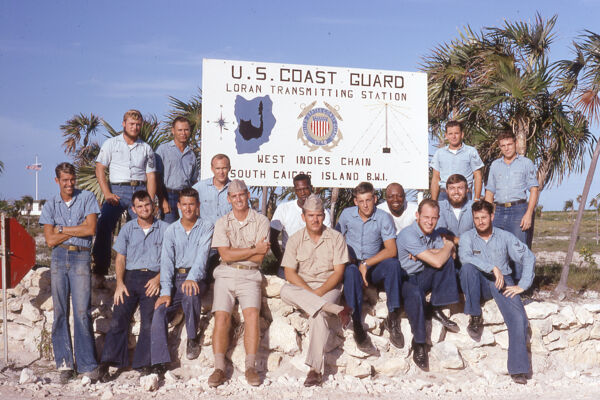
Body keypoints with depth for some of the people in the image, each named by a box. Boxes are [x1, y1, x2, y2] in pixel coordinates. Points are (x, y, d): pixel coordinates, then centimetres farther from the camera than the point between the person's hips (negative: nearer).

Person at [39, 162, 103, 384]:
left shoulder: (87, 198, 5)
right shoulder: (50, 206, 11)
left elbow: (90, 229, -7)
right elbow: (50, 240, 2)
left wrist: (62, 229, -1)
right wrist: (77, 229, -3)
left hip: (80, 258, -2)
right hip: (58, 258, 3)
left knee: (82, 312, -8)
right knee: (60, 312, 1)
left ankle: (87, 364, -4)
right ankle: (64, 363, 7)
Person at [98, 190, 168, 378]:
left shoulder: (164, 228, 9)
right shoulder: (127, 229, 15)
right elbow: (120, 258, 12)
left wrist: (158, 278, -9)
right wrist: (120, 283, -2)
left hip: (153, 278, -2)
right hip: (130, 276, 2)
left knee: (149, 324, -16)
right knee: (118, 319, -14)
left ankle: (143, 364, -15)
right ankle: (108, 361, -15)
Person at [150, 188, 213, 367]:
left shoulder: (206, 228, 3)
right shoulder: (171, 230, 10)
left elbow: (201, 256, -12)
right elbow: (166, 261, 1)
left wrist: (191, 278, -32)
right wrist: (166, 291, -13)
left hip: (196, 277, -3)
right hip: (175, 277, 3)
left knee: (190, 291, -36)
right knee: (160, 311, -20)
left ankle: (193, 338, -16)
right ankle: (159, 362, -22)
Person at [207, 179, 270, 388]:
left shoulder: (261, 221, 6)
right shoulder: (222, 222, 9)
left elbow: (259, 257, -2)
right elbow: (225, 255, -4)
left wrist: (235, 253, -3)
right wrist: (253, 250, -5)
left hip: (250, 276, -1)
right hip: (225, 275, 1)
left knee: (252, 314, -24)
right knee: (221, 317, -18)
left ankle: (250, 367, -19)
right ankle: (219, 368, -13)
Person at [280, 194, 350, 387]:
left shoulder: (336, 238, 1)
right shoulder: (295, 239, 5)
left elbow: (338, 272, -3)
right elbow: (289, 273, -1)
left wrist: (319, 292, -17)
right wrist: (309, 291, -16)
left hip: (329, 287, -2)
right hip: (302, 286, 2)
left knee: (318, 314, -34)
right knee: (285, 292, -32)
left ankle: (315, 369, -35)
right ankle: (336, 310, -33)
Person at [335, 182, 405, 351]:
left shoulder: (383, 218, -4)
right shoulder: (347, 214, 1)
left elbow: (391, 250, -11)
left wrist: (366, 264, -18)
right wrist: (348, 261, -11)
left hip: (374, 266, 0)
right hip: (352, 263, 0)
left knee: (393, 264, -32)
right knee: (351, 271, -37)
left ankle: (393, 318, -26)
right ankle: (357, 325, -36)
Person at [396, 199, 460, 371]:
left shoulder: (433, 234, 7)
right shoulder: (408, 234, -21)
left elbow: (451, 254, -3)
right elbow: (436, 262, -27)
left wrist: (427, 253, -18)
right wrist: (448, 246, -6)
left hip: (424, 278, 7)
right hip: (405, 280, -7)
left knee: (448, 260, -14)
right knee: (415, 294, -41)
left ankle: (437, 310, -9)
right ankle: (419, 344, -27)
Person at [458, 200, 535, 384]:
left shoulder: (505, 237, 8)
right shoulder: (467, 237, 4)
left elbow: (528, 257, 6)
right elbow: (465, 256, -17)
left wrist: (522, 285, -5)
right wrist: (493, 268, -26)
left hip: (502, 281, 0)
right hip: (479, 283, 0)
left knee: (518, 317, -24)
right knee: (467, 267, -33)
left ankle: (518, 369, -23)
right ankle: (475, 317, -21)